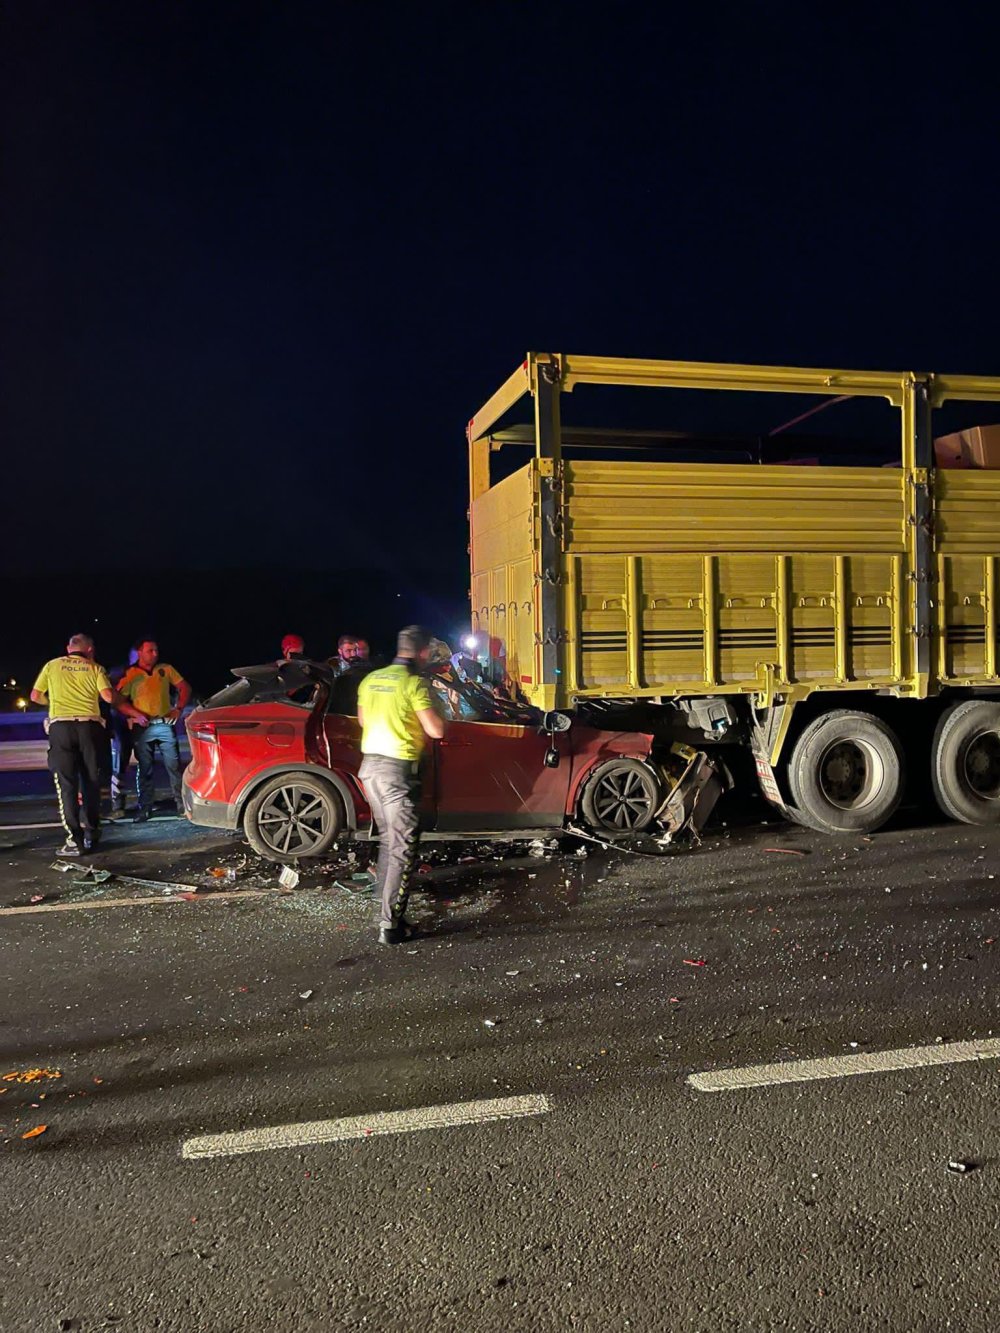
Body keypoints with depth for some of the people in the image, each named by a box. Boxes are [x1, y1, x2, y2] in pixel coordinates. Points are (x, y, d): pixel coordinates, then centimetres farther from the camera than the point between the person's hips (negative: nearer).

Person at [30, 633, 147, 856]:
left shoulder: (52, 666, 14)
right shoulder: (95, 668, 11)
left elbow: (35, 696, 17)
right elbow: (109, 697, -2)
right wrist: (135, 714, 10)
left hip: (61, 726, -1)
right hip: (89, 726, 1)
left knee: (66, 784, -1)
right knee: (91, 782, 12)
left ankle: (74, 839, -9)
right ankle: (91, 835, 16)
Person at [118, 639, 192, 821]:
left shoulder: (166, 669, 7)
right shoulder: (130, 674, 1)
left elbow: (184, 688, 13)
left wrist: (179, 708, 0)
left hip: (165, 725, 1)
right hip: (142, 729, -1)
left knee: (174, 766, 1)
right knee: (144, 769, 5)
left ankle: (182, 804, 7)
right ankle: (144, 808, 11)